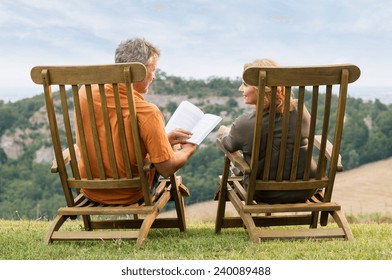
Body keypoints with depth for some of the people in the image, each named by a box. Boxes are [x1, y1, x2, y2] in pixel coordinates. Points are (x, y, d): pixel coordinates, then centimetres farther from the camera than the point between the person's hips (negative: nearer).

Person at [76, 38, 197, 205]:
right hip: (130, 196, -4)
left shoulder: (86, 93, -13)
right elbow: (167, 169, -23)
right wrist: (189, 150, -1)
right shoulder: (147, 113, -30)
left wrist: (163, 139, 5)